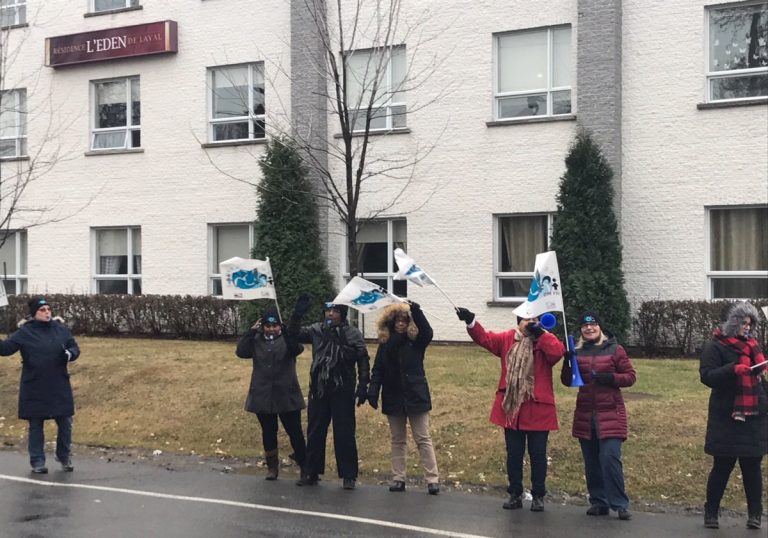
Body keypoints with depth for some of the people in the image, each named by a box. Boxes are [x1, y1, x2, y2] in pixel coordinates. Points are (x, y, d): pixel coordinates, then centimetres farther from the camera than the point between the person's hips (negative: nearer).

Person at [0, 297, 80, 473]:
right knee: (36, 426, 7)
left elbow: (75, 348, 7)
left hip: (59, 387, 3)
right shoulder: (25, 332, -7)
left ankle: (65, 458, 26)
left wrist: (69, 354, -15)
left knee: (65, 423, 9)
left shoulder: (61, 329, 1)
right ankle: (37, 461, 18)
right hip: (34, 389, -2)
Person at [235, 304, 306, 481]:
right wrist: (251, 331, -13)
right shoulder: (256, 341, 5)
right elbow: (241, 351, -10)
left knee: (295, 432, 1)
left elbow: (298, 348, -24)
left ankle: (305, 467, 14)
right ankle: (272, 467, 24)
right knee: (268, 433, 12)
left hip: (287, 396, -3)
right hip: (262, 396, 3)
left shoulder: (287, 340, -3)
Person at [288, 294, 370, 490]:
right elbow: (294, 333, 3)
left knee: (344, 434, 1)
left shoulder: (352, 334, -6)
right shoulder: (316, 330, 4)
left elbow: (363, 361, -5)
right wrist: (298, 313, -12)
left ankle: (348, 475, 10)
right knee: (315, 432, 11)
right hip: (318, 390, 4)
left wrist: (363, 386, -10)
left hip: (342, 392, -4)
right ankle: (310, 472, 21)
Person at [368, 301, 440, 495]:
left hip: (415, 397, -3)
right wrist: (373, 392, -9)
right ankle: (398, 478, 16)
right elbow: (378, 370, 3)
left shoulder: (416, 341, -3)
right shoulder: (385, 344, 5)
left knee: (423, 439, -1)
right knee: (398, 440, 11)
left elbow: (428, 333, -25)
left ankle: (433, 479, 0)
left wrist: (417, 311, -37)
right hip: (393, 398, 3)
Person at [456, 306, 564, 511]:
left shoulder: (545, 340, -3)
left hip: (537, 409, -3)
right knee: (513, 453, 10)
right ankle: (515, 494, 20)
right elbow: (484, 338, -1)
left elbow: (558, 352, -24)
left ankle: (538, 496, 16)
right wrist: (471, 321, -15)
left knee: (537, 454, 5)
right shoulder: (507, 339, 7)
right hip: (511, 408, 3)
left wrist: (540, 333, -21)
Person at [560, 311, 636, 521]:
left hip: (610, 414, -4)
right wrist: (568, 362, -11)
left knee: (610, 458, -13)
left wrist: (611, 378, -17)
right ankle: (598, 502, 20)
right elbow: (566, 381, 6)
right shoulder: (577, 352, 6)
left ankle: (620, 504, -4)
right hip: (584, 415, 4)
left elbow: (630, 376, 0)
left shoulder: (614, 349, -1)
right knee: (591, 462, 9)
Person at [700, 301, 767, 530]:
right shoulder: (715, 346, -6)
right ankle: (711, 512, 14)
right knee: (722, 467, 2)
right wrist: (733, 369, -29)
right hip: (727, 418, -5)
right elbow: (706, 376, -16)